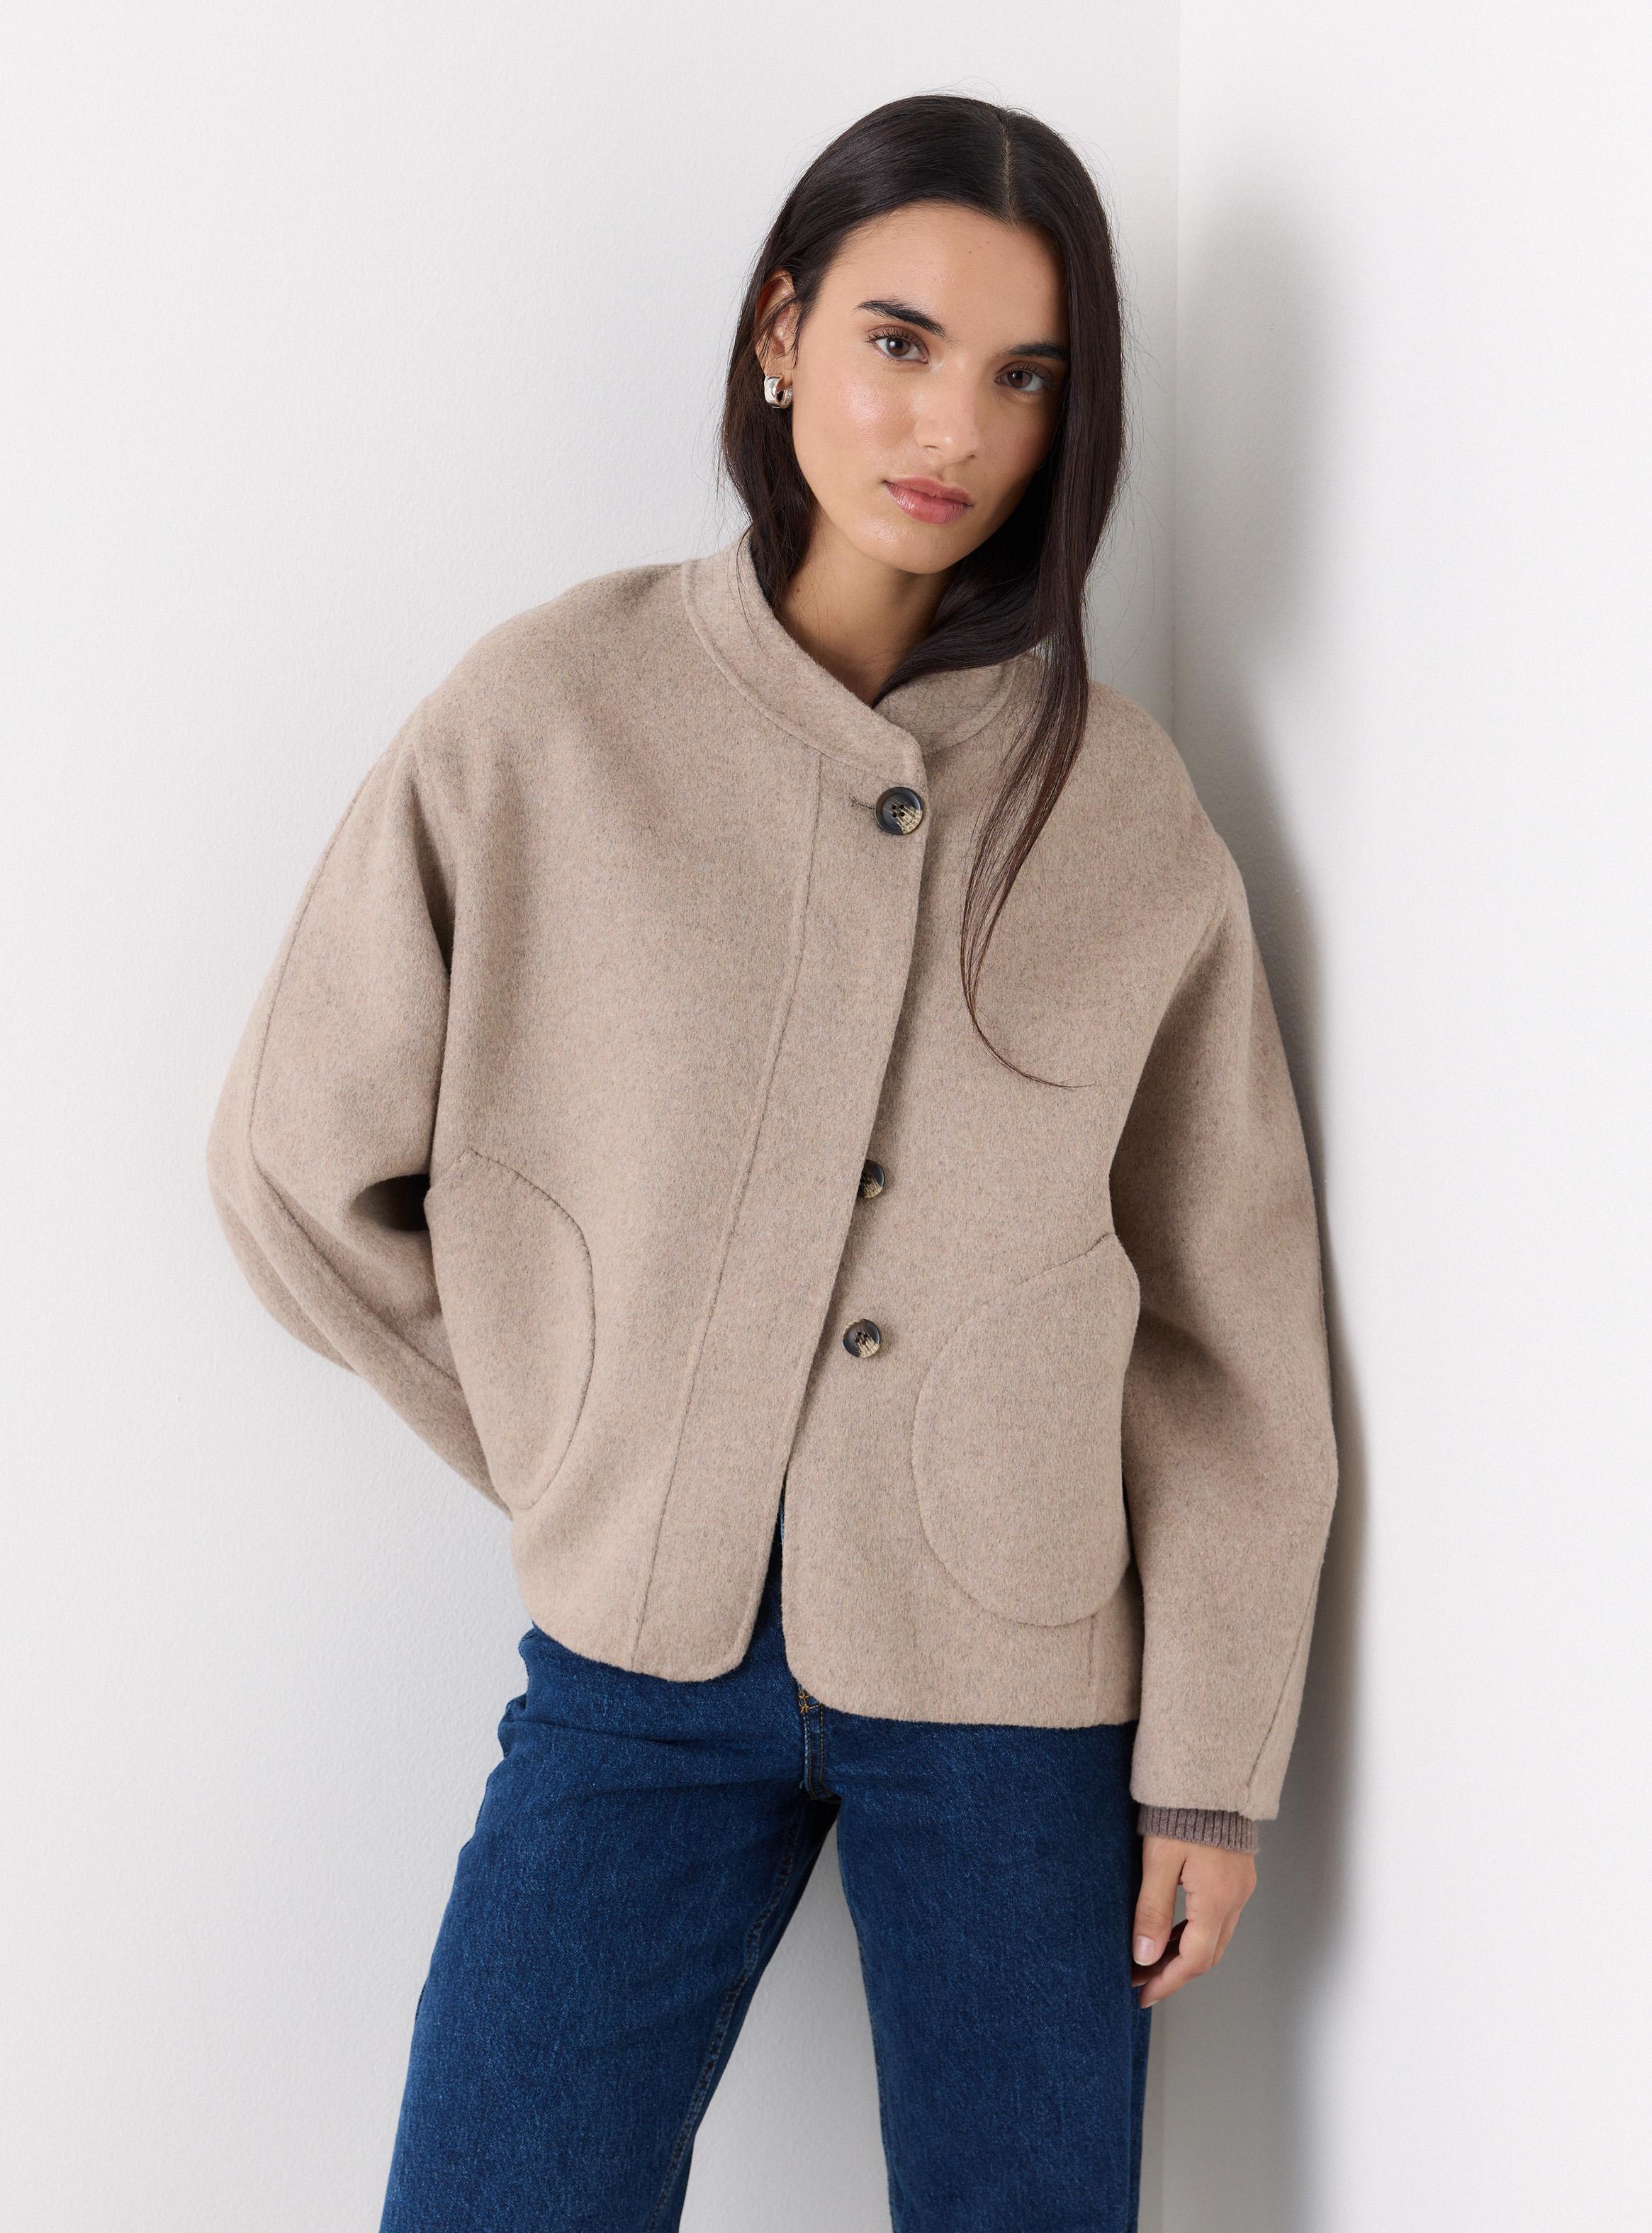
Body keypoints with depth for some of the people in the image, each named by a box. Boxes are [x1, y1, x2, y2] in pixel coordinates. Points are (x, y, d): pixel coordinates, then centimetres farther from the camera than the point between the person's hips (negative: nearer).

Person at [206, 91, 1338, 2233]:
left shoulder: (1123, 805, -3)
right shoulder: (548, 715, -6)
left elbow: (1229, 1325, 0)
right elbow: (299, 1167, 1)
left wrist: (1212, 1769, 0)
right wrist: (578, 1463, 3)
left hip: (1019, 1688, 1)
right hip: (644, 1659, 0)